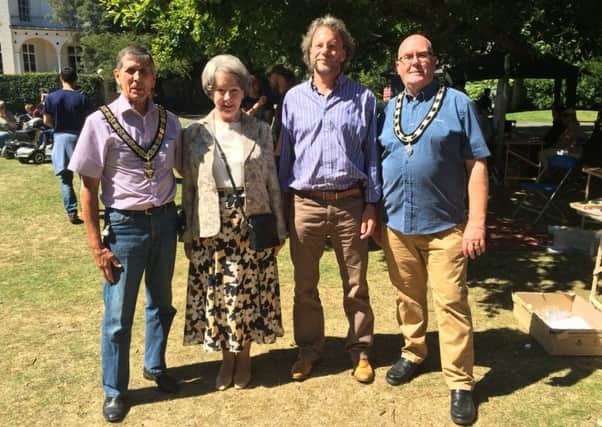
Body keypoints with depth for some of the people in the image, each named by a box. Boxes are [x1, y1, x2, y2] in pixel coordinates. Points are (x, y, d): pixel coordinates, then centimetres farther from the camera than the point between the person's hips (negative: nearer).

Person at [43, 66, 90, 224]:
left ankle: (71, 212, 0)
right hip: (79, 137, 0)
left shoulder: (51, 97, -4)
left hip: (61, 138, 1)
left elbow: (47, 121, 0)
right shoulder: (82, 97, -7)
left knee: (66, 179, 5)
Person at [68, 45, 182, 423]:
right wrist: (97, 245, -10)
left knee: (161, 302, 19)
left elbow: (185, 168, 14)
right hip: (125, 225, -4)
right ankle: (115, 390, 26)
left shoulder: (169, 121, 1)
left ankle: (155, 366, 42)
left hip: (165, 221, 4)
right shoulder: (100, 122, -9)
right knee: (118, 313, 6)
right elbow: (88, 188, -7)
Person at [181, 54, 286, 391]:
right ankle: (226, 358, 28)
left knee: (249, 293, 7)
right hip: (212, 229, 0)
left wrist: (279, 228, 6)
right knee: (216, 295, 7)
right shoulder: (195, 134, 2)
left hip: (252, 227, 0)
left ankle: (244, 357, 27)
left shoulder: (260, 130, 3)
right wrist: (189, 234, 3)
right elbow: (189, 187, 4)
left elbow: (272, 182, 5)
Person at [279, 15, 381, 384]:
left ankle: (360, 350, 26)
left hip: (350, 204, -1)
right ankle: (309, 349, 28)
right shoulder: (294, 98, 7)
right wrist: (281, 205, 6)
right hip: (304, 204, 2)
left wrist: (372, 204, -1)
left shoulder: (363, 98, 3)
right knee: (305, 285, 12)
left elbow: (372, 154, 4)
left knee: (356, 285, 9)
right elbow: (285, 155, 10)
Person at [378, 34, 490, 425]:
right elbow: (375, 162, 15)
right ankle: (413, 353, 35)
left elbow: (477, 164, -5)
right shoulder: (388, 108, 10)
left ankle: (460, 383, 10)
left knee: (451, 304, -1)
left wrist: (477, 221, -12)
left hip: (445, 226, -4)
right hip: (396, 225, 4)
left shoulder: (458, 104, -2)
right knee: (408, 298, 16)